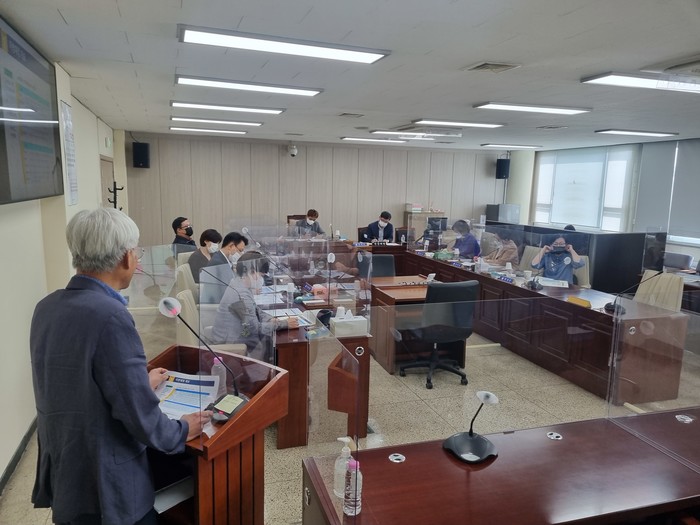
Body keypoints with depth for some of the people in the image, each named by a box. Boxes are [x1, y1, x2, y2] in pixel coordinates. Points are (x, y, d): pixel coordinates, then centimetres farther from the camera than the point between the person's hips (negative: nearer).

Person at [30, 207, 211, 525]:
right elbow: (140, 416, -23)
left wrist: (142, 383, 24)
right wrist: (182, 430, -4)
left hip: (62, 476, 8)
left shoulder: (47, 306, -1)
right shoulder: (110, 315, -27)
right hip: (105, 491, -7)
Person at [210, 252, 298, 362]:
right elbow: (254, 328, -23)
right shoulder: (241, 294, -27)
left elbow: (255, 310, 14)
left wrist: (271, 319, -3)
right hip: (230, 345, -9)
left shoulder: (239, 286, 2)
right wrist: (283, 323, -17)